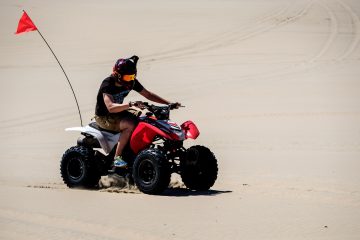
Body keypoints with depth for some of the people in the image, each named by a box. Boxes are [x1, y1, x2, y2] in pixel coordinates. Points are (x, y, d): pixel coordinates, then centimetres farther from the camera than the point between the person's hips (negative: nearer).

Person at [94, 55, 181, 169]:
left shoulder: (132, 82, -6)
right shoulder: (108, 84, -27)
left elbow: (148, 94, 4)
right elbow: (110, 107, -40)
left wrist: (169, 103, -5)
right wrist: (131, 104, -52)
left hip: (120, 112, 7)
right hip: (104, 117, -7)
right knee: (130, 125, -31)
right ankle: (117, 157, -27)